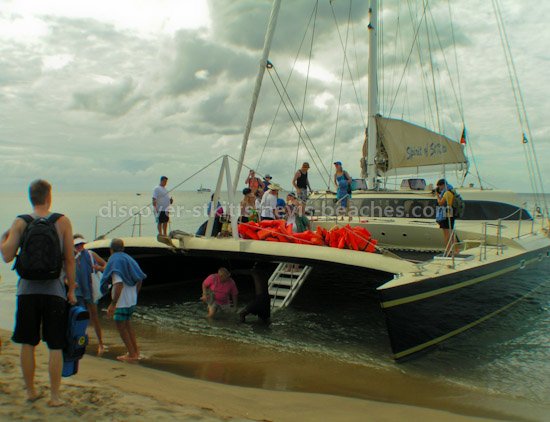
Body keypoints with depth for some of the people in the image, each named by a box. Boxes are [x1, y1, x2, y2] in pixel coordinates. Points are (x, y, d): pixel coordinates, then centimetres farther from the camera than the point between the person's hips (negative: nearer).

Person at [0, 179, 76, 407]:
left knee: (27, 344, 14)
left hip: (27, 291, 2)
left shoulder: (20, 222, -1)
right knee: (55, 347, 5)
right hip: (54, 292, -2)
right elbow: (69, 260, -3)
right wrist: (71, 289, 4)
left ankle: (30, 391, 26)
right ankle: (54, 396, 10)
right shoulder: (62, 222, -3)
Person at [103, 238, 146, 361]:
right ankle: (136, 351, 26)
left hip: (122, 301, -8)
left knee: (120, 326, 5)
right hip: (132, 300, 8)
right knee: (127, 324, 22)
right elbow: (140, 279, 11)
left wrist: (112, 304, -24)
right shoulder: (129, 259, 10)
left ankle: (132, 354, 9)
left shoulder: (115, 261, -14)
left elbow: (119, 284, -25)